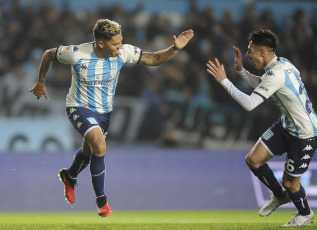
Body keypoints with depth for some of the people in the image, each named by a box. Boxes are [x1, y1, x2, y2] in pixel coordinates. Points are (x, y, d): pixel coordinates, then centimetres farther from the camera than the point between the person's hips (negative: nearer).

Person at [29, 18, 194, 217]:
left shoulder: (123, 52, -16)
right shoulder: (77, 54, -25)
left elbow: (153, 59, -8)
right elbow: (48, 55, -7)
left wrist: (175, 49, -24)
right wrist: (41, 83, 4)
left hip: (105, 111, 5)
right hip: (79, 108, -5)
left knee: (89, 152, 22)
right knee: (99, 146, -28)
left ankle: (69, 176, 57)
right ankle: (101, 200, -14)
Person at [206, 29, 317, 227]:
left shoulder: (277, 74, -30)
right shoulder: (281, 63, 0)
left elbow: (249, 104, -33)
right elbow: (262, 84, 23)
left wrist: (224, 81, -27)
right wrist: (241, 70, 9)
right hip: (286, 125, 9)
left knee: (289, 182, 4)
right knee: (253, 160, 3)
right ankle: (280, 196, 27)